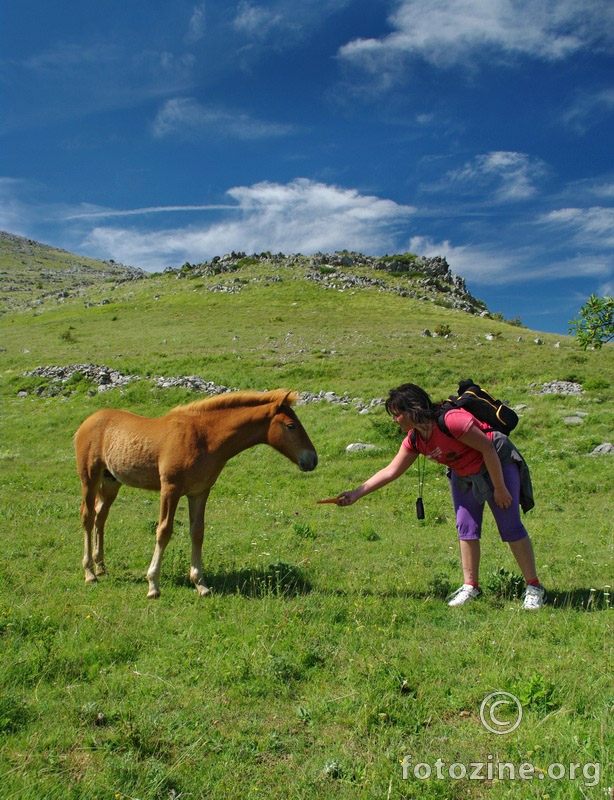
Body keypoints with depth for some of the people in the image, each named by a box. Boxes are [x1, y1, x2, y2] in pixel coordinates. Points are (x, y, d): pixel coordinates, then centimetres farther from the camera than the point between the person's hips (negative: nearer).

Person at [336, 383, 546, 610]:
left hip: (498, 465, -7)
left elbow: (487, 448, -26)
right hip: (464, 476, 7)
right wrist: (356, 493, -6)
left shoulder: (452, 420, -32)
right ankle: (470, 586, 12)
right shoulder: (414, 439, -7)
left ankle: (534, 587, 7)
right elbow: (391, 471, -2)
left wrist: (499, 488, -20)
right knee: (466, 528, 2)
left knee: (510, 527, -5)